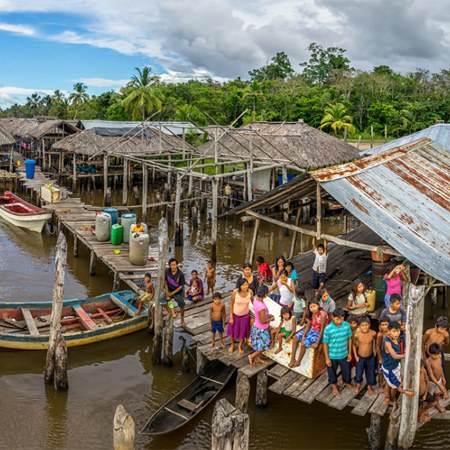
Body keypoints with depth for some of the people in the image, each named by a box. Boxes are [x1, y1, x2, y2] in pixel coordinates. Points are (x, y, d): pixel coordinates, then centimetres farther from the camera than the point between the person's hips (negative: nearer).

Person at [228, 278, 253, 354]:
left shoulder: (250, 291, -22)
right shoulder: (235, 292, -28)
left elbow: (253, 301, -3)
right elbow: (231, 304, -15)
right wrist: (231, 317, -12)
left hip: (245, 315, 1)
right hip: (235, 314, -1)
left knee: (243, 331, 20)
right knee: (233, 330, 20)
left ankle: (240, 346, 46)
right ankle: (232, 345, 48)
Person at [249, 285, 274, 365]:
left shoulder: (256, 299, -10)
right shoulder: (261, 306, -37)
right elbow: (263, 321, -29)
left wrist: (268, 315, 3)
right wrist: (271, 319, -12)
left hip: (257, 326, 8)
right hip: (261, 329, -8)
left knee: (259, 345, 27)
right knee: (264, 346, 13)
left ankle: (257, 358, 43)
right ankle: (252, 356, 23)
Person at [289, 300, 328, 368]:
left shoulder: (322, 314, -27)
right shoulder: (311, 314, -5)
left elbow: (322, 329, -25)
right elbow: (308, 326, 2)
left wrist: (317, 343, -24)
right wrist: (303, 335, -11)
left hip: (319, 334, -8)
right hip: (312, 330, 8)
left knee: (304, 343, -24)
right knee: (295, 337, -5)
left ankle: (298, 362, -1)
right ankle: (292, 359, 1)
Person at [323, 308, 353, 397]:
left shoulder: (347, 325, -15)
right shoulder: (328, 329, -25)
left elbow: (349, 339, -1)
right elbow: (325, 344, -14)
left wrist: (349, 353, 4)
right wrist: (327, 358, -10)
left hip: (344, 354, 3)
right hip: (332, 356, -3)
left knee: (346, 370, 24)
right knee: (332, 371, 20)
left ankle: (347, 382, 54)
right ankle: (334, 385, 48)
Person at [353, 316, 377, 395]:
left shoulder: (373, 333, -24)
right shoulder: (357, 334, -24)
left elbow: (376, 341, 1)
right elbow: (354, 344, -4)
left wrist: (375, 350, 2)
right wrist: (355, 356, -3)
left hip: (370, 357, 1)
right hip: (360, 357, -1)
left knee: (370, 373, 19)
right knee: (358, 373, 13)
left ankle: (369, 386, 49)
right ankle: (358, 384, 48)